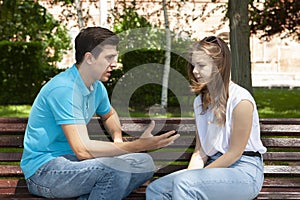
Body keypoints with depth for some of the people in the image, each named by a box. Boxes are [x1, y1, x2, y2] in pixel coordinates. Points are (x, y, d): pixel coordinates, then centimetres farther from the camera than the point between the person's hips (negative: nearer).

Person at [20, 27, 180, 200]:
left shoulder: (97, 88, 6)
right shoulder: (63, 89, -22)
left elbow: (109, 114, 31)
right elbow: (83, 150, -29)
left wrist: (118, 139, 7)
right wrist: (139, 145, -30)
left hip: (72, 160, 9)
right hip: (44, 170, -9)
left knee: (144, 164, -3)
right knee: (116, 168, -32)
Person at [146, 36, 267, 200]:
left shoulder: (241, 100, -13)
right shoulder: (200, 101, 11)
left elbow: (235, 153, -12)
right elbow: (200, 151, 10)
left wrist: (195, 175, -13)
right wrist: (190, 172, -10)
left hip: (244, 172, -7)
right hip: (215, 166, 7)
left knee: (184, 183, -32)